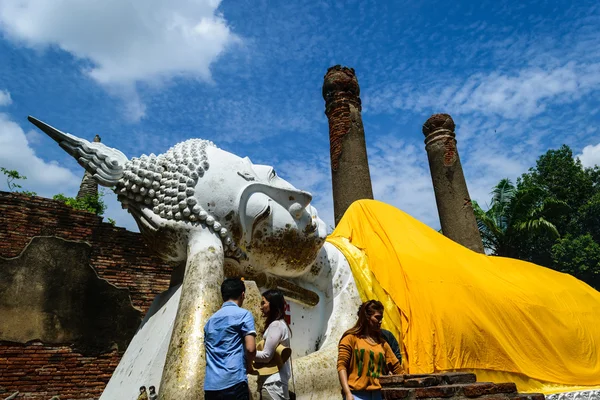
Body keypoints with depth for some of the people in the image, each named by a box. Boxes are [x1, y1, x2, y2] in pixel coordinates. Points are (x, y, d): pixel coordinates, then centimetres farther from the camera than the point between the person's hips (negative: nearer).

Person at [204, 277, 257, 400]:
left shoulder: (210, 320, 17)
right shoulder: (244, 314, -3)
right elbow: (250, 349, -12)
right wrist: (246, 363, 8)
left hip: (210, 385, 6)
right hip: (233, 382, -6)